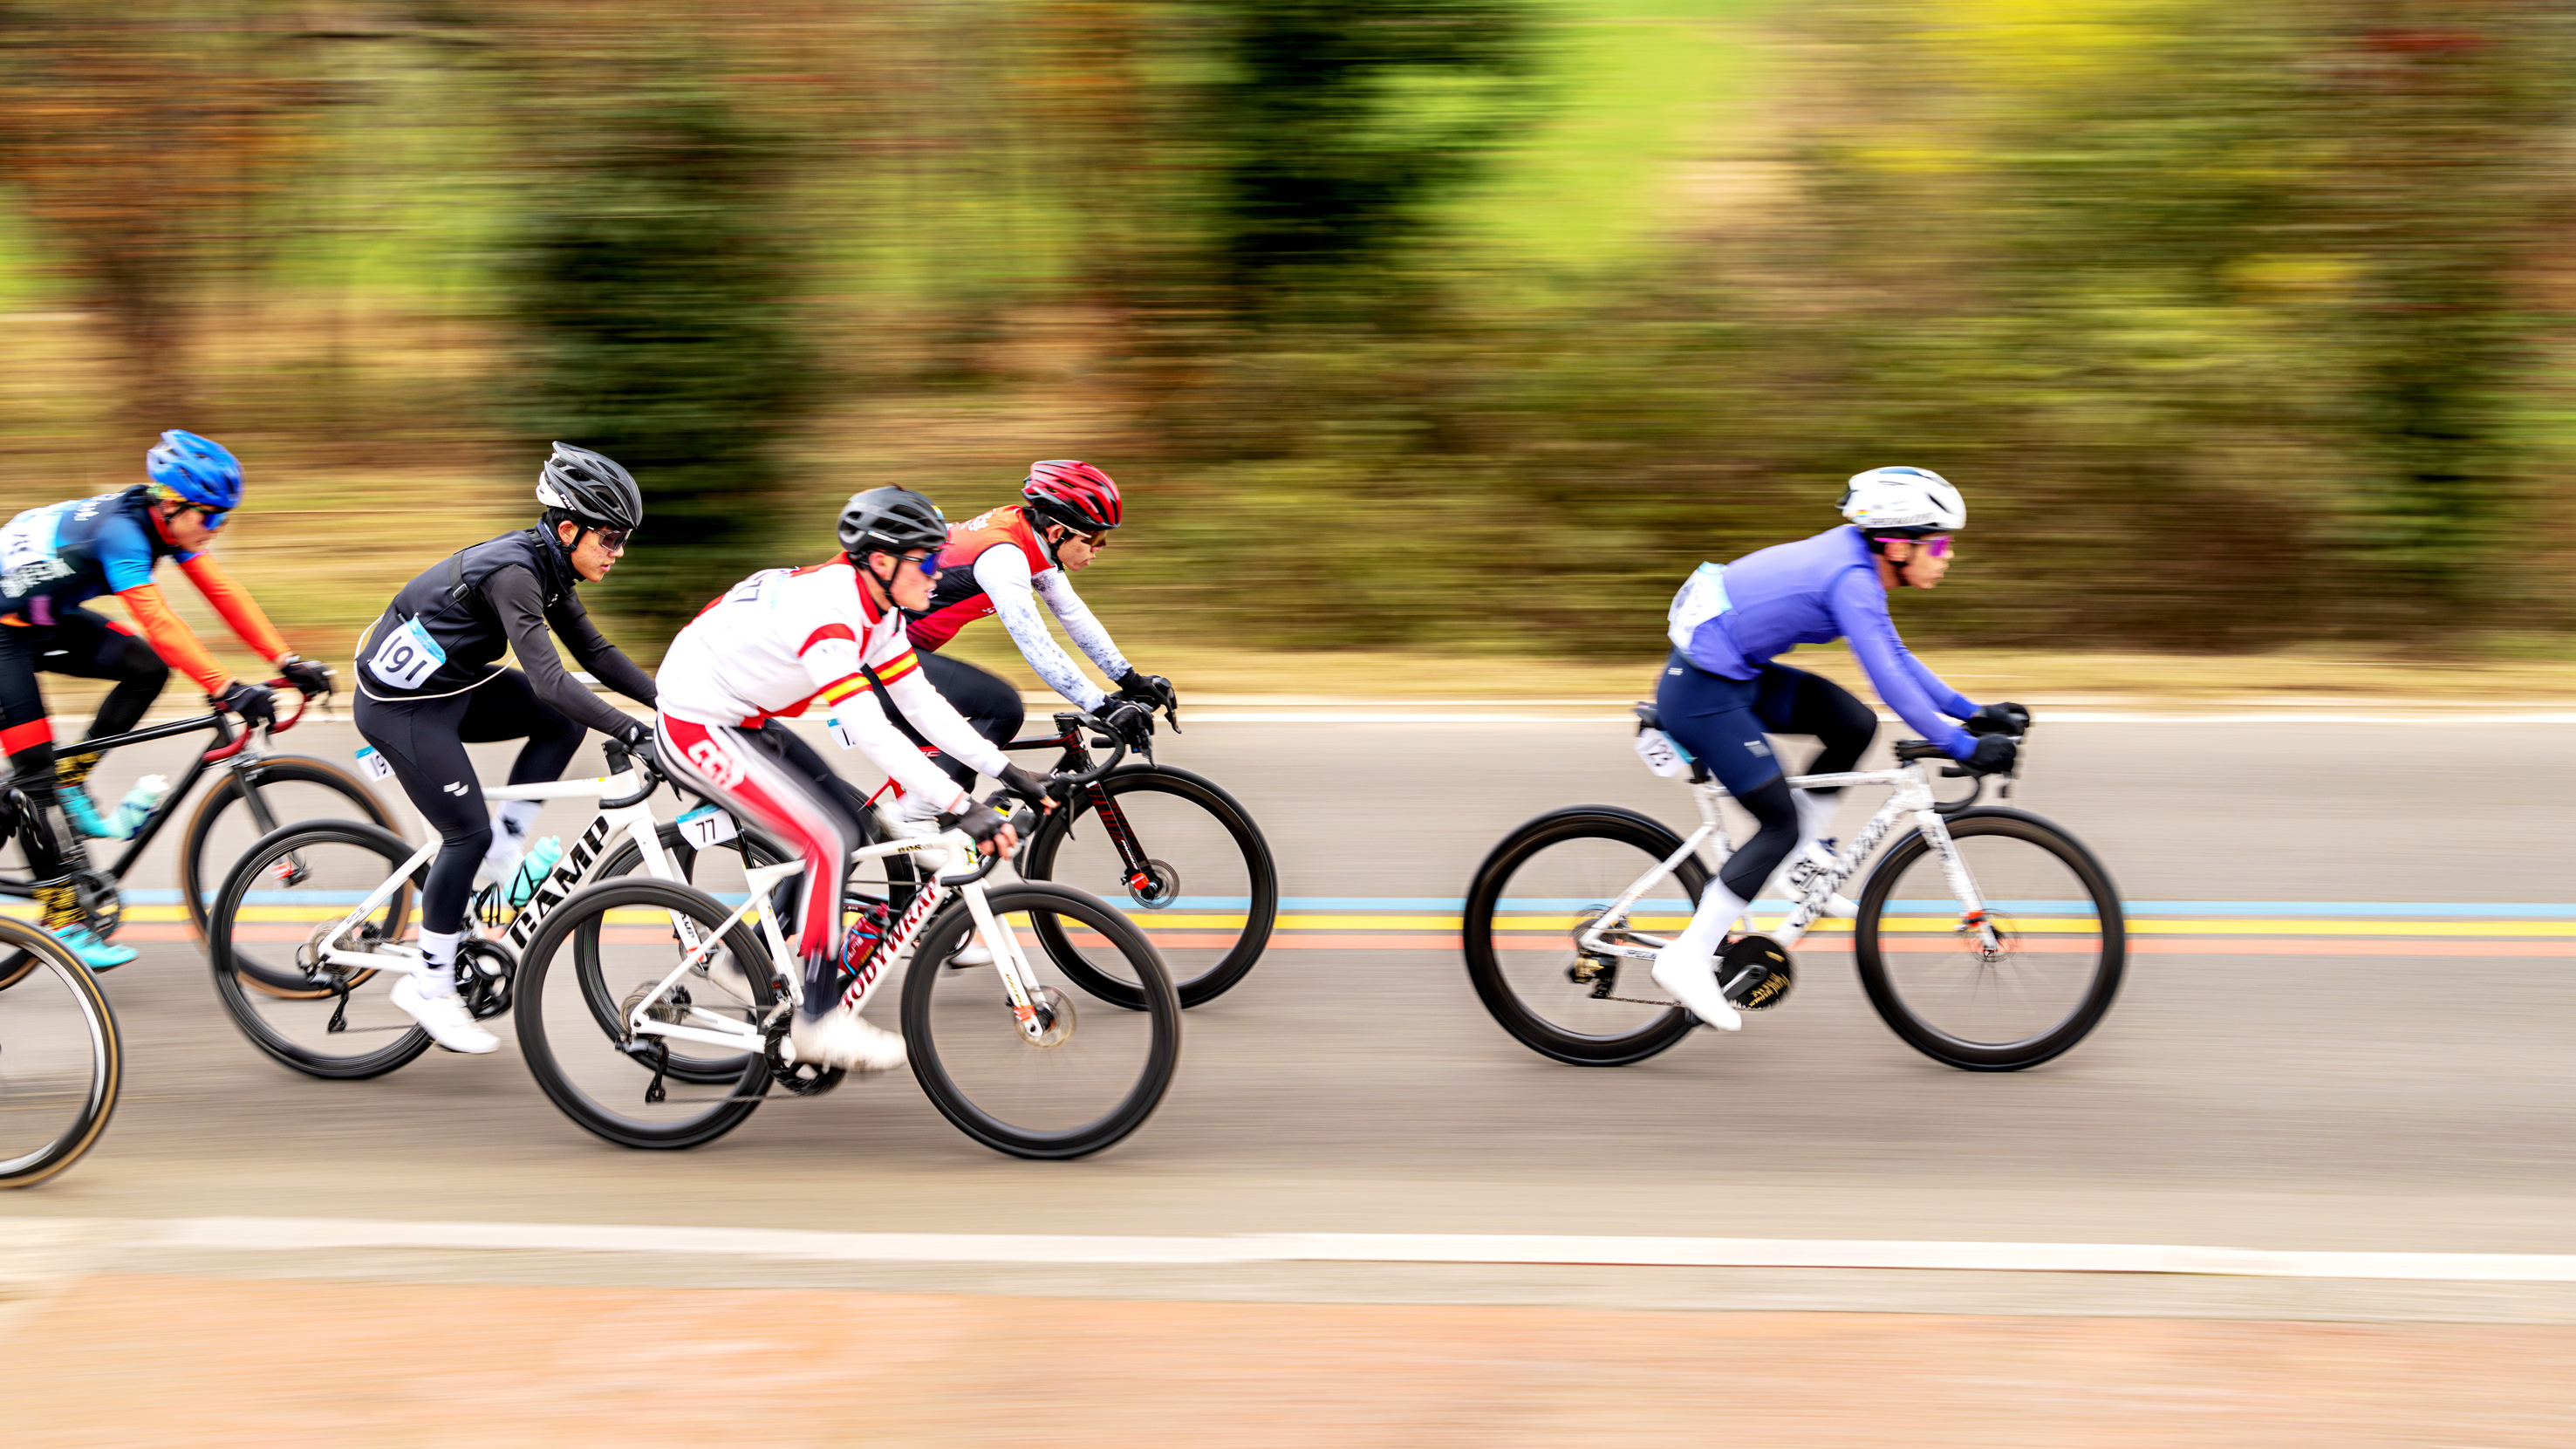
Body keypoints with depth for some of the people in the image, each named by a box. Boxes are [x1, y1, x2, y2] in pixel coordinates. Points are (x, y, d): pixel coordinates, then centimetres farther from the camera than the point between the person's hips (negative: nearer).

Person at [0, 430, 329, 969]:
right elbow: (157, 621, -39)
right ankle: (61, 919, -9)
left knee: (147, 668, -7)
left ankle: (71, 781, 7)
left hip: (47, 617, 9)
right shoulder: (120, 529, -32)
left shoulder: (166, 522, -6)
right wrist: (225, 688, -45)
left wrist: (288, 661, -14)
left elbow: (223, 592, -7)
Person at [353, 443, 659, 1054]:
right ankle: (430, 990, 4)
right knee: (468, 832, -7)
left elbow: (596, 653, 8)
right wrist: (632, 731, -39)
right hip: (401, 705, -9)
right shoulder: (512, 573, -27)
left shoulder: (546, 567, 1)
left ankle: (502, 855, 6)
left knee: (564, 723, -2)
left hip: (452, 686, 9)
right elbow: (548, 681, -36)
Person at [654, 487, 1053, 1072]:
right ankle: (818, 1020, -11)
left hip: (745, 722, 10)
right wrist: (960, 807, -38)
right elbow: (872, 734, -36)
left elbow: (921, 703, 5)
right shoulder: (828, 611, -29)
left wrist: (1009, 773, -1)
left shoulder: (877, 611, 1)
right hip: (697, 728, -10)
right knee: (829, 843, -17)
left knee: (850, 826, 8)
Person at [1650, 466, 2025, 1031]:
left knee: (1855, 726, 5)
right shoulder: (1851, 580, -21)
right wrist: (1962, 746, -24)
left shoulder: (1859, 567, 8)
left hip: (1736, 673, 9)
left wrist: (1973, 713, 14)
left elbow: (1897, 660, 17)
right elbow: (1889, 679, -26)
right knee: (1780, 824, -6)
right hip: (1703, 691, -9)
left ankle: (1806, 855, 15)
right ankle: (1687, 958, -4)